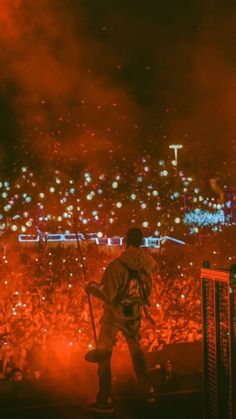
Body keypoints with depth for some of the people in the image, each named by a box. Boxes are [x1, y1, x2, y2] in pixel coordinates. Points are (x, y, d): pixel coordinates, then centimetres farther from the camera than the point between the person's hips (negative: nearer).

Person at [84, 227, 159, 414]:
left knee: (103, 354, 7)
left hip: (114, 314, -5)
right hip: (134, 314, 5)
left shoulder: (116, 265, -25)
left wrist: (92, 287, -8)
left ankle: (105, 400, 10)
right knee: (136, 350, 24)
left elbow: (108, 295, -24)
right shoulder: (148, 263, -8)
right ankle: (148, 391, 31)